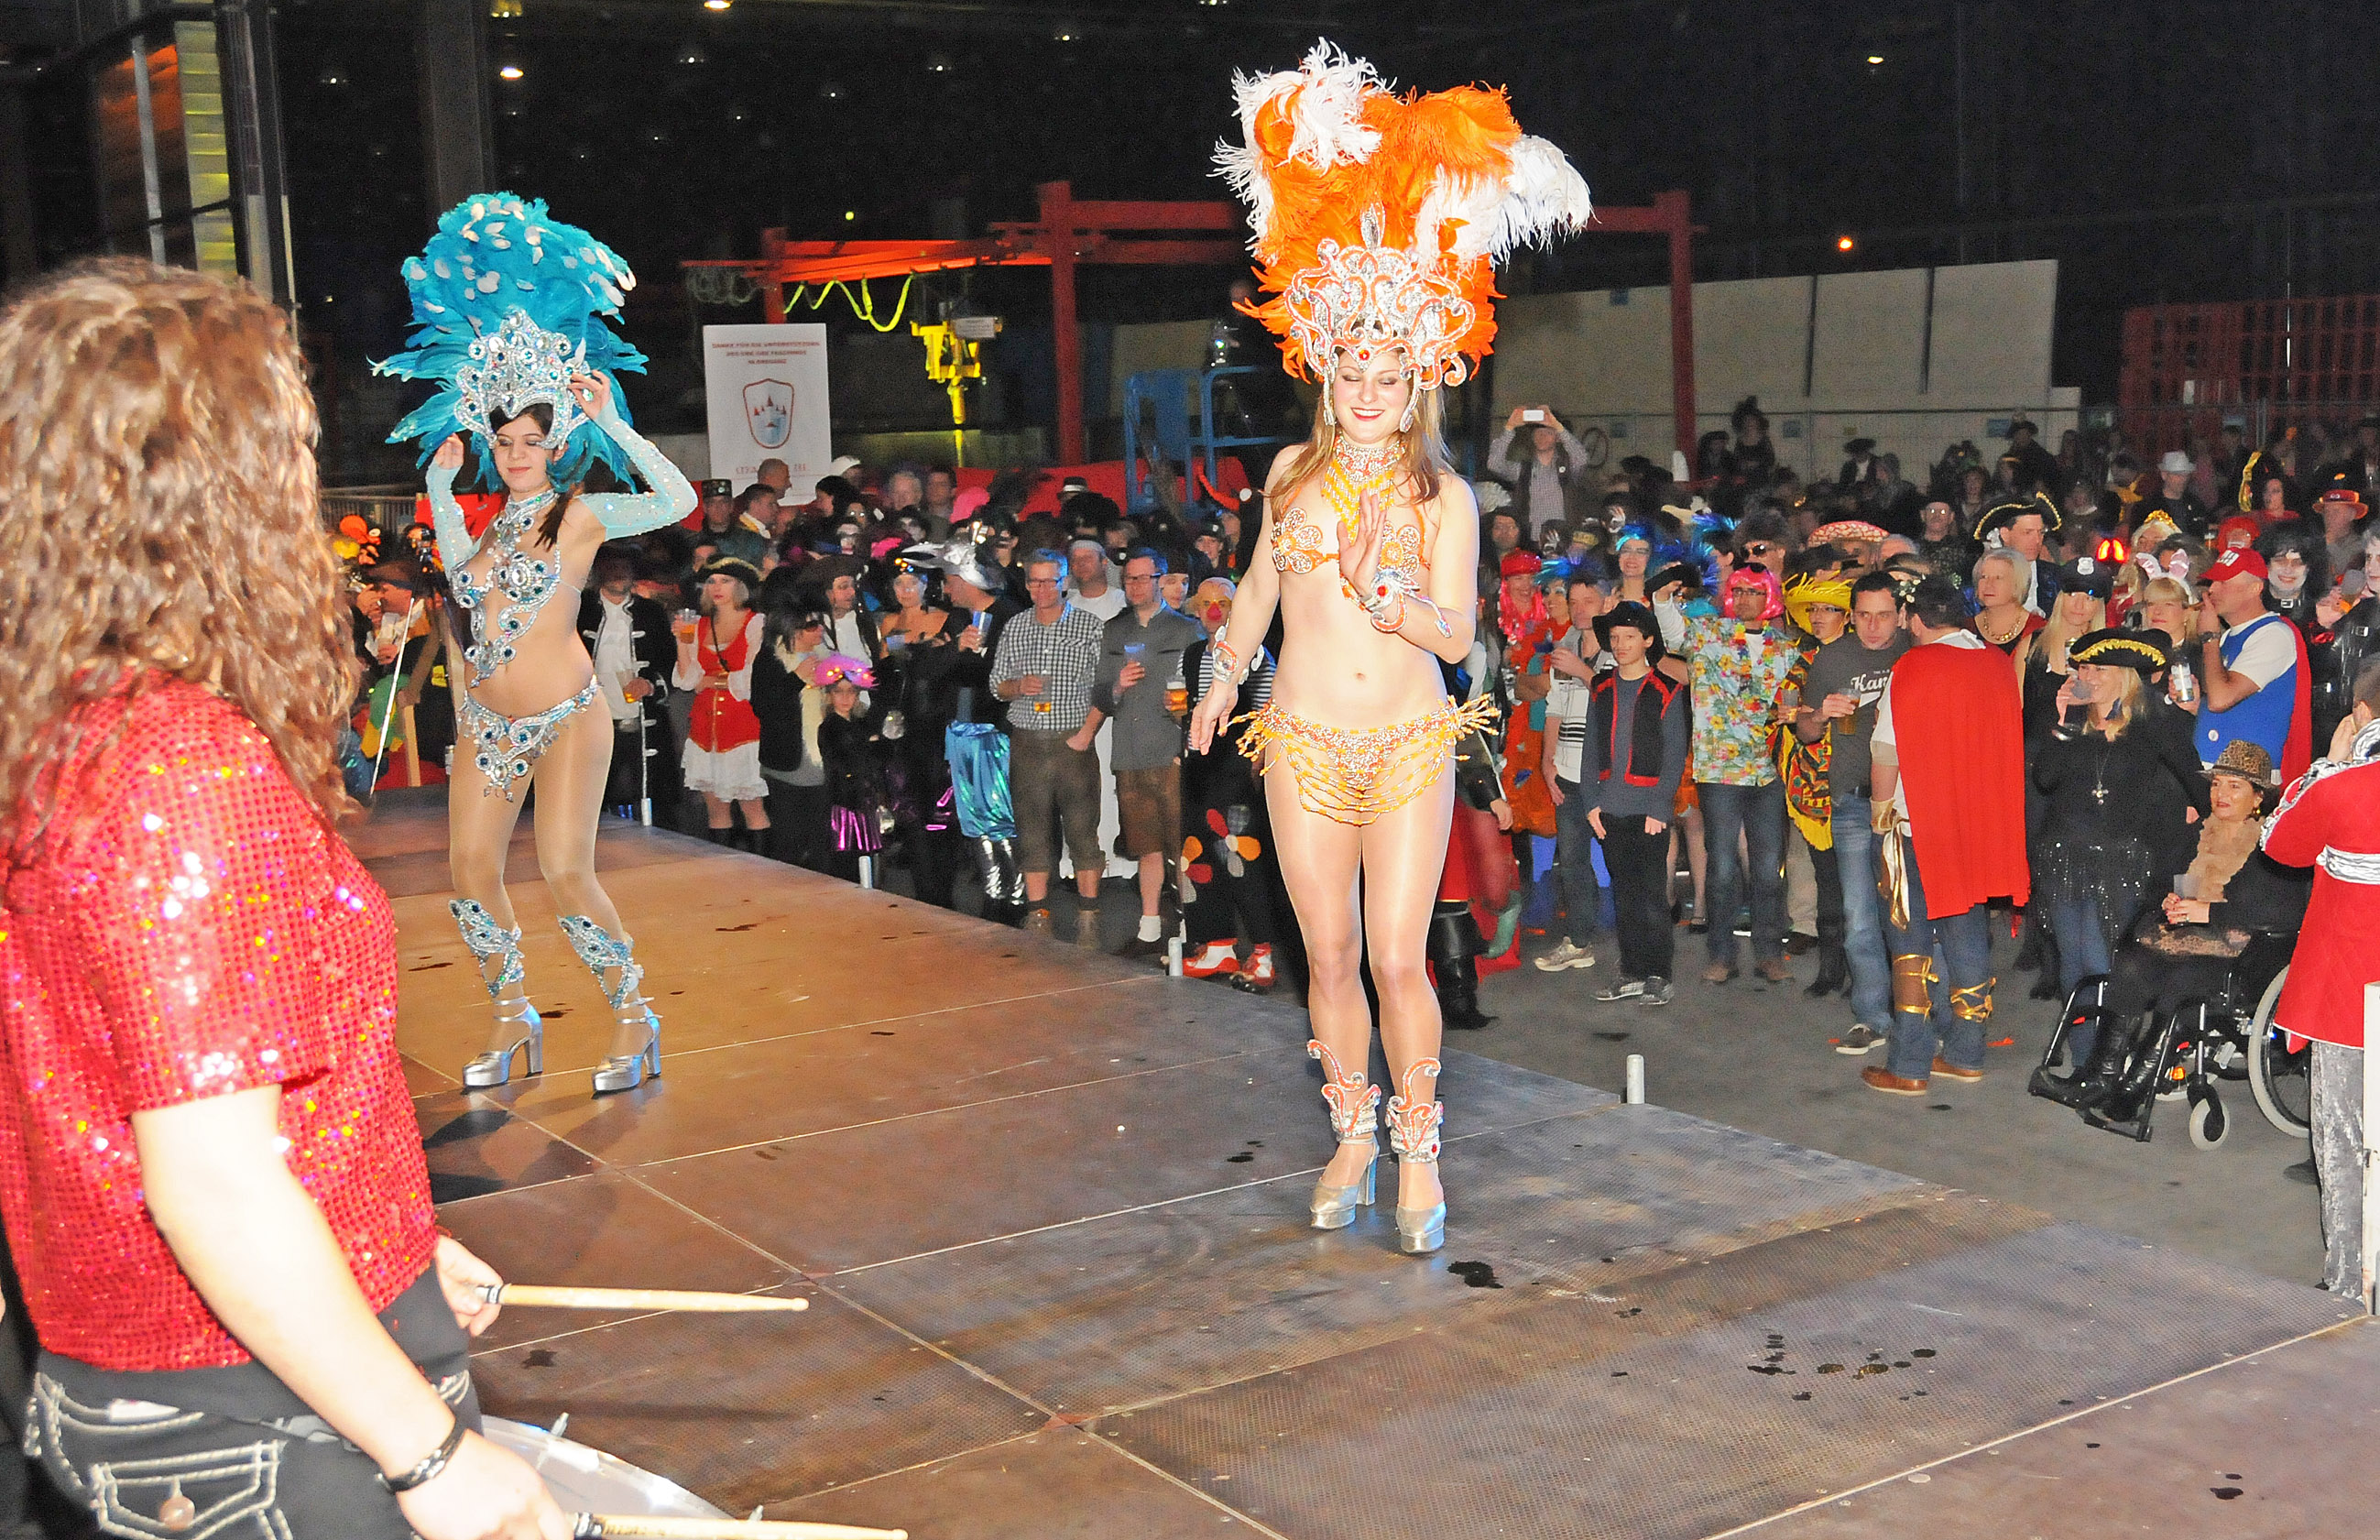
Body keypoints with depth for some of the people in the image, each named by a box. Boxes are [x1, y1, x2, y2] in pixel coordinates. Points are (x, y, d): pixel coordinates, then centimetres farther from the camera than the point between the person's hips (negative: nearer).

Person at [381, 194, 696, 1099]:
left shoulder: (579, 514, -7)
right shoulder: (491, 518, 11)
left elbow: (677, 501, -19)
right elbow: (461, 575, 28)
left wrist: (610, 422, -19)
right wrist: (440, 487, 21)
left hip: (564, 717, -6)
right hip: (489, 719, 6)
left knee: (566, 875, -12)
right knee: (470, 868, 3)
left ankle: (634, 1021, 3)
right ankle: (513, 1022, 18)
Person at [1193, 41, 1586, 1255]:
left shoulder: (1443, 493, -3)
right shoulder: (1294, 472, 4)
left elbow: (1458, 632, -8)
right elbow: (1259, 588, 20)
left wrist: (1388, 593, -26)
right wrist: (1220, 680, 31)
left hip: (1410, 746, -2)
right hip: (1305, 746, 2)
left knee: (1399, 960, -5)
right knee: (1330, 956, 8)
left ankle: (1418, 1157, 11)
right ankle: (1351, 1142, 23)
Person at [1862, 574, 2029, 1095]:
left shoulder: (1911, 670, -11)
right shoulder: (1997, 667, 3)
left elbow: (1885, 754, -10)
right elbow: (2008, 745, 11)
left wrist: (1882, 810, 4)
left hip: (1920, 824, -5)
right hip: (1984, 827, 5)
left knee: (1912, 940, 1)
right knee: (1969, 934, 13)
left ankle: (1908, 1066, 2)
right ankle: (1964, 1055, 19)